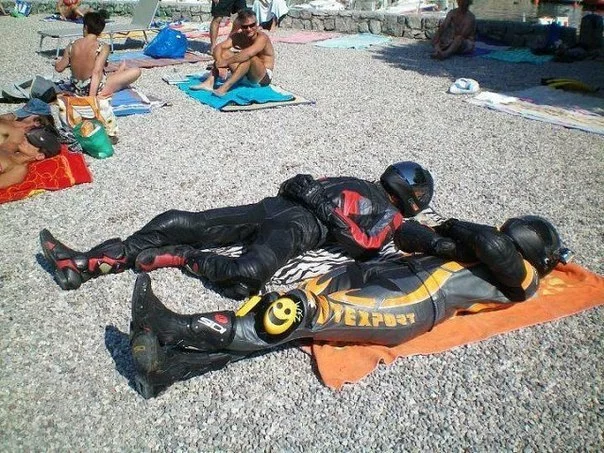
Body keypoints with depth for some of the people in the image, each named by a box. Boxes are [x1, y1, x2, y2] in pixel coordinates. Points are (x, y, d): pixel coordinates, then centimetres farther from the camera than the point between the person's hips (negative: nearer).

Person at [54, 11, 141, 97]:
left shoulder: (71, 46, -3)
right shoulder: (103, 47, -16)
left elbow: (59, 68, 3)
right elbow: (97, 72, -27)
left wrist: (57, 62, 26)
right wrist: (92, 96, -28)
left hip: (77, 90, 6)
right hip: (97, 90, -6)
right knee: (136, 71, 0)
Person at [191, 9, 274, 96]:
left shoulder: (262, 37, -20)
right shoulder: (236, 36, -1)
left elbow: (247, 54, -39)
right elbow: (218, 48, -12)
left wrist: (225, 62, -35)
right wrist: (220, 64, -31)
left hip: (264, 77, -6)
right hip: (244, 76, 6)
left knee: (250, 57, -34)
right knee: (224, 52, -6)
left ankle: (225, 87, -39)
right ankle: (210, 82, -19)